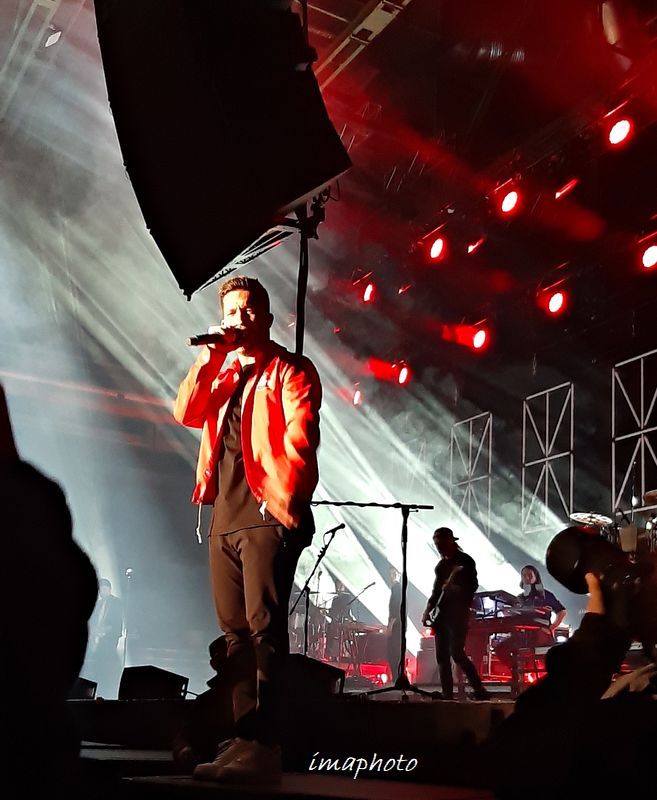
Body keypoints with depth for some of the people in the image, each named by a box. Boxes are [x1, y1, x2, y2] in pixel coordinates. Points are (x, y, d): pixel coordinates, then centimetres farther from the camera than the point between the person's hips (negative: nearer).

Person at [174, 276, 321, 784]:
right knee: (237, 632, 6)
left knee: (264, 626, -12)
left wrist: (286, 496, -15)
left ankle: (263, 745, -13)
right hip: (226, 516, 7)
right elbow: (186, 414, 6)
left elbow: (301, 437, -8)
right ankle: (246, 738, 10)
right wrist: (210, 357, -1)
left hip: (267, 514, -7)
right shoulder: (219, 373, 21)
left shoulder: (290, 370, 3)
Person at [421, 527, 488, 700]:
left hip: (458, 613, -7)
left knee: (456, 653, -15)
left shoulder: (465, 561, -4)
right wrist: (428, 609, 11)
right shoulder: (441, 564, 16)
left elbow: (473, 586, -10)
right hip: (441, 613, 7)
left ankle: (479, 690, -9)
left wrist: (454, 588, -22)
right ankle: (447, 694, 6)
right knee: (442, 656, 3)